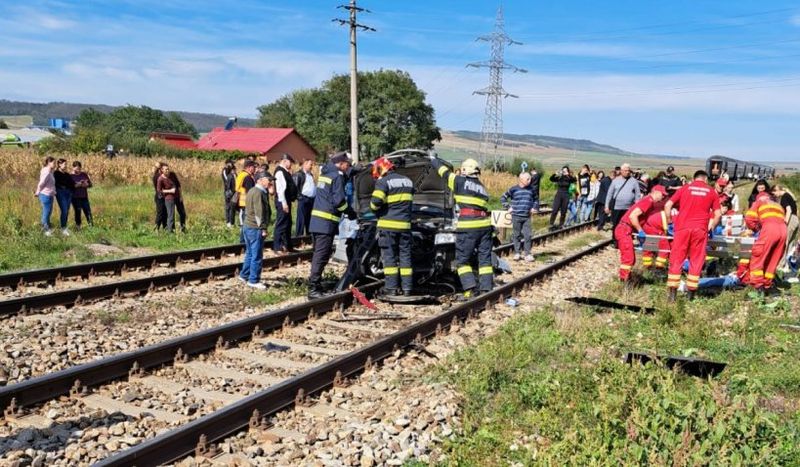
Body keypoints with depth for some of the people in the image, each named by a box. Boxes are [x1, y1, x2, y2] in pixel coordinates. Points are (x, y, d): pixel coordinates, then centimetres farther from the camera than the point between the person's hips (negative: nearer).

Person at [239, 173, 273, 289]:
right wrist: (263, 228, -17)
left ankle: (244, 275, 28)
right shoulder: (258, 192, -16)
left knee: (250, 253, 20)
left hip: (247, 226, 10)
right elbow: (259, 213, -19)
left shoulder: (252, 191, 16)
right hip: (255, 228, -10)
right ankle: (253, 280, 2)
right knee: (257, 255, -3)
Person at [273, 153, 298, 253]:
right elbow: (280, 189, -22)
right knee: (281, 224, -5)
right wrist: (284, 203, -23)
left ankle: (287, 246, 26)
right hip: (282, 202, -11)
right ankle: (278, 247, 1)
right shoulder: (280, 172, -15)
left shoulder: (285, 172, 15)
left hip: (286, 201, 11)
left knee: (288, 224, 16)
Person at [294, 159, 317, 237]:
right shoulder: (299, 174, -4)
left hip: (312, 199, 8)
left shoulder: (311, 174, 22)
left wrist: (315, 196, 17)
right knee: (301, 218, -8)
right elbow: (295, 186, -11)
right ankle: (299, 235, -6)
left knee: (310, 219, 11)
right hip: (303, 199, -8)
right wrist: (299, 196, -16)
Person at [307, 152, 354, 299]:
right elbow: (339, 201, -16)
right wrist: (351, 212, -1)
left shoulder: (324, 173, 18)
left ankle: (315, 285, 22)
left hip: (316, 220, 9)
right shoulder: (337, 176, -9)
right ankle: (313, 289, -7)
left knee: (318, 253, 16)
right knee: (322, 255, -7)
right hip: (327, 222, -9)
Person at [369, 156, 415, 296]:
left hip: (388, 224, -5)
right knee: (405, 256, 9)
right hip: (405, 224, 5)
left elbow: (376, 202, -18)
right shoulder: (407, 181, 14)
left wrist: (374, 207, 2)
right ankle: (407, 287, 8)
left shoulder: (383, 182, -8)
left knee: (389, 256, 1)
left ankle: (391, 287, -1)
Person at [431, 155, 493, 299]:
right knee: (485, 259, 9)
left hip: (468, 227, -6)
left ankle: (470, 290, -7)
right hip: (485, 225, 6)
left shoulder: (460, 181, 2)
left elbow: (444, 171, 14)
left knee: (462, 260, 2)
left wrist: (433, 159, 28)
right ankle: (486, 289, 7)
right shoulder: (483, 189, 19)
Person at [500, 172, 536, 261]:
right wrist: (508, 207, -1)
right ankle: (517, 253, 14)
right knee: (516, 235, 5)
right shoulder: (513, 189, -4)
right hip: (516, 216, -2)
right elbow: (503, 198, 4)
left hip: (527, 217, 2)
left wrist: (533, 208, 12)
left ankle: (527, 254, 4)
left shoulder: (530, 190, 7)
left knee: (527, 235, -3)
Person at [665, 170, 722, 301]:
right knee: (696, 261, 8)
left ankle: (672, 293, 2)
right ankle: (691, 292, 9)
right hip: (700, 229, 0)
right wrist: (711, 227, 24)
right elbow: (718, 214, 10)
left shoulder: (684, 188, 11)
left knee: (676, 260, 4)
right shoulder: (711, 192, 12)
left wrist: (669, 222, 15)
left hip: (683, 227, 0)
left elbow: (668, 205, 4)